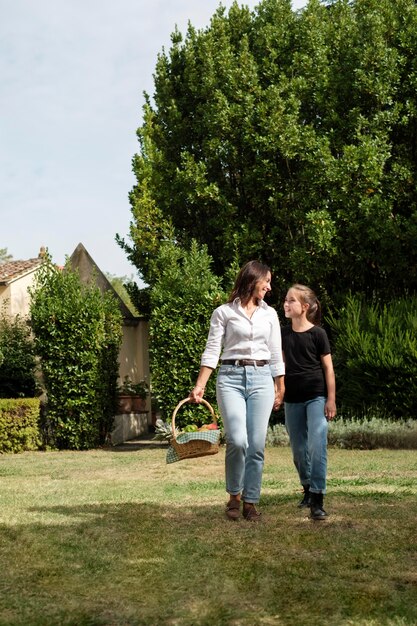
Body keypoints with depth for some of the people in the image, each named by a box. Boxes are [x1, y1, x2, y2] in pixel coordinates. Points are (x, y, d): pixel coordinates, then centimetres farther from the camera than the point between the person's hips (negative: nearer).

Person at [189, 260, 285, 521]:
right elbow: (212, 351, -1)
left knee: (257, 445, -3)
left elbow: (276, 355, 16)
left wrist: (280, 388, 15)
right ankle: (234, 496, 5)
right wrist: (200, 385, -9)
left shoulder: (270, 314, 14)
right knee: (237, 441, -16)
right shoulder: (224, 312, 3)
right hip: (231, 377, -3)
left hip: (262, 378, 3)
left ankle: (250, 501, 8)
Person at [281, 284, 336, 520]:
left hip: (316, 397, -5)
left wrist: (331, 400, -7)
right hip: (292, 399, 5)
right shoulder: (284, 334, 5)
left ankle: (317, 500, -13)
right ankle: (308, 489, 31)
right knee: (298, 449, 12)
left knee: (317, 446, -14)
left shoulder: (317, 333, -7)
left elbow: (328, 367, -4)